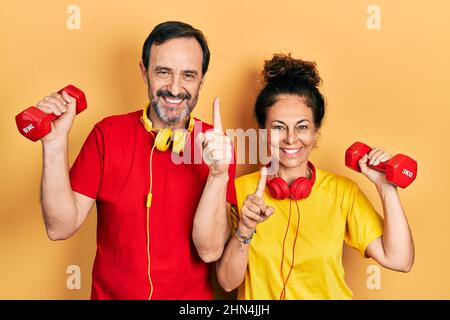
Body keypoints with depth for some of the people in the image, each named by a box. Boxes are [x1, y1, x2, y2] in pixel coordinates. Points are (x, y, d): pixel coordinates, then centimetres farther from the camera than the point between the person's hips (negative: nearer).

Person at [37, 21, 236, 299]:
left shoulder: (216, 143, -14)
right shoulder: (108, 133, -11)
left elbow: (210, 250, -20)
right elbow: (60, 227, -14)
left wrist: (219, 173, -34)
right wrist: (56, 141, -24)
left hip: (192, 297, 0)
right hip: (110, 293, 1)